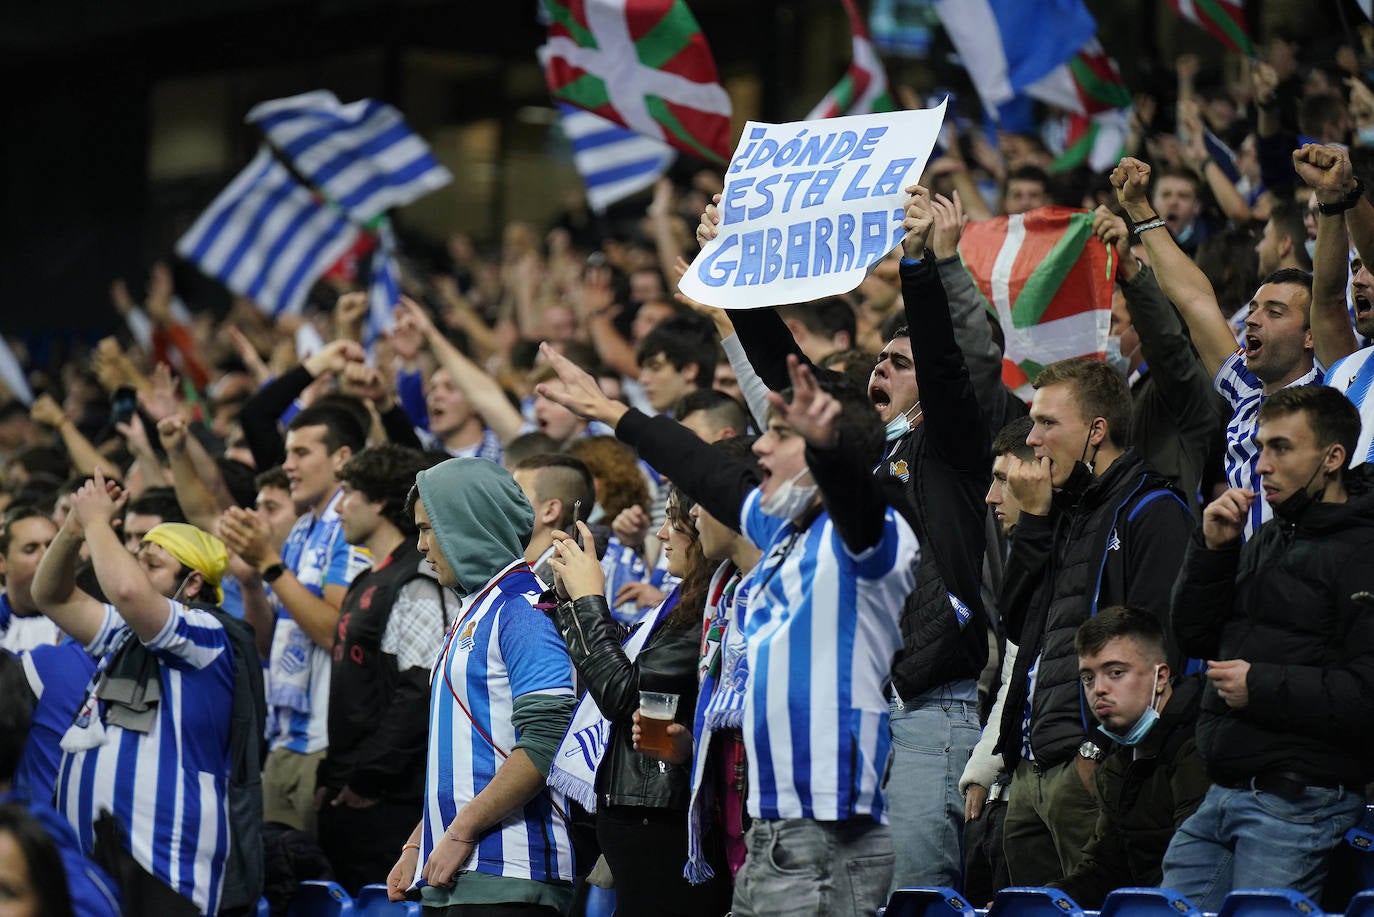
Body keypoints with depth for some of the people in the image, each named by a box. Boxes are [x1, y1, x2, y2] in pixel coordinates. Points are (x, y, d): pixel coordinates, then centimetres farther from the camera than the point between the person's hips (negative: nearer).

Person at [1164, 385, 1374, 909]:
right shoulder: (1267, 541, 18)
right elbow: (1193, 638, 17)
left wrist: (1262, 686, -16)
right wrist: (1213, 548, 4)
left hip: (1297, 801, -8)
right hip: (1219, 798, 8)